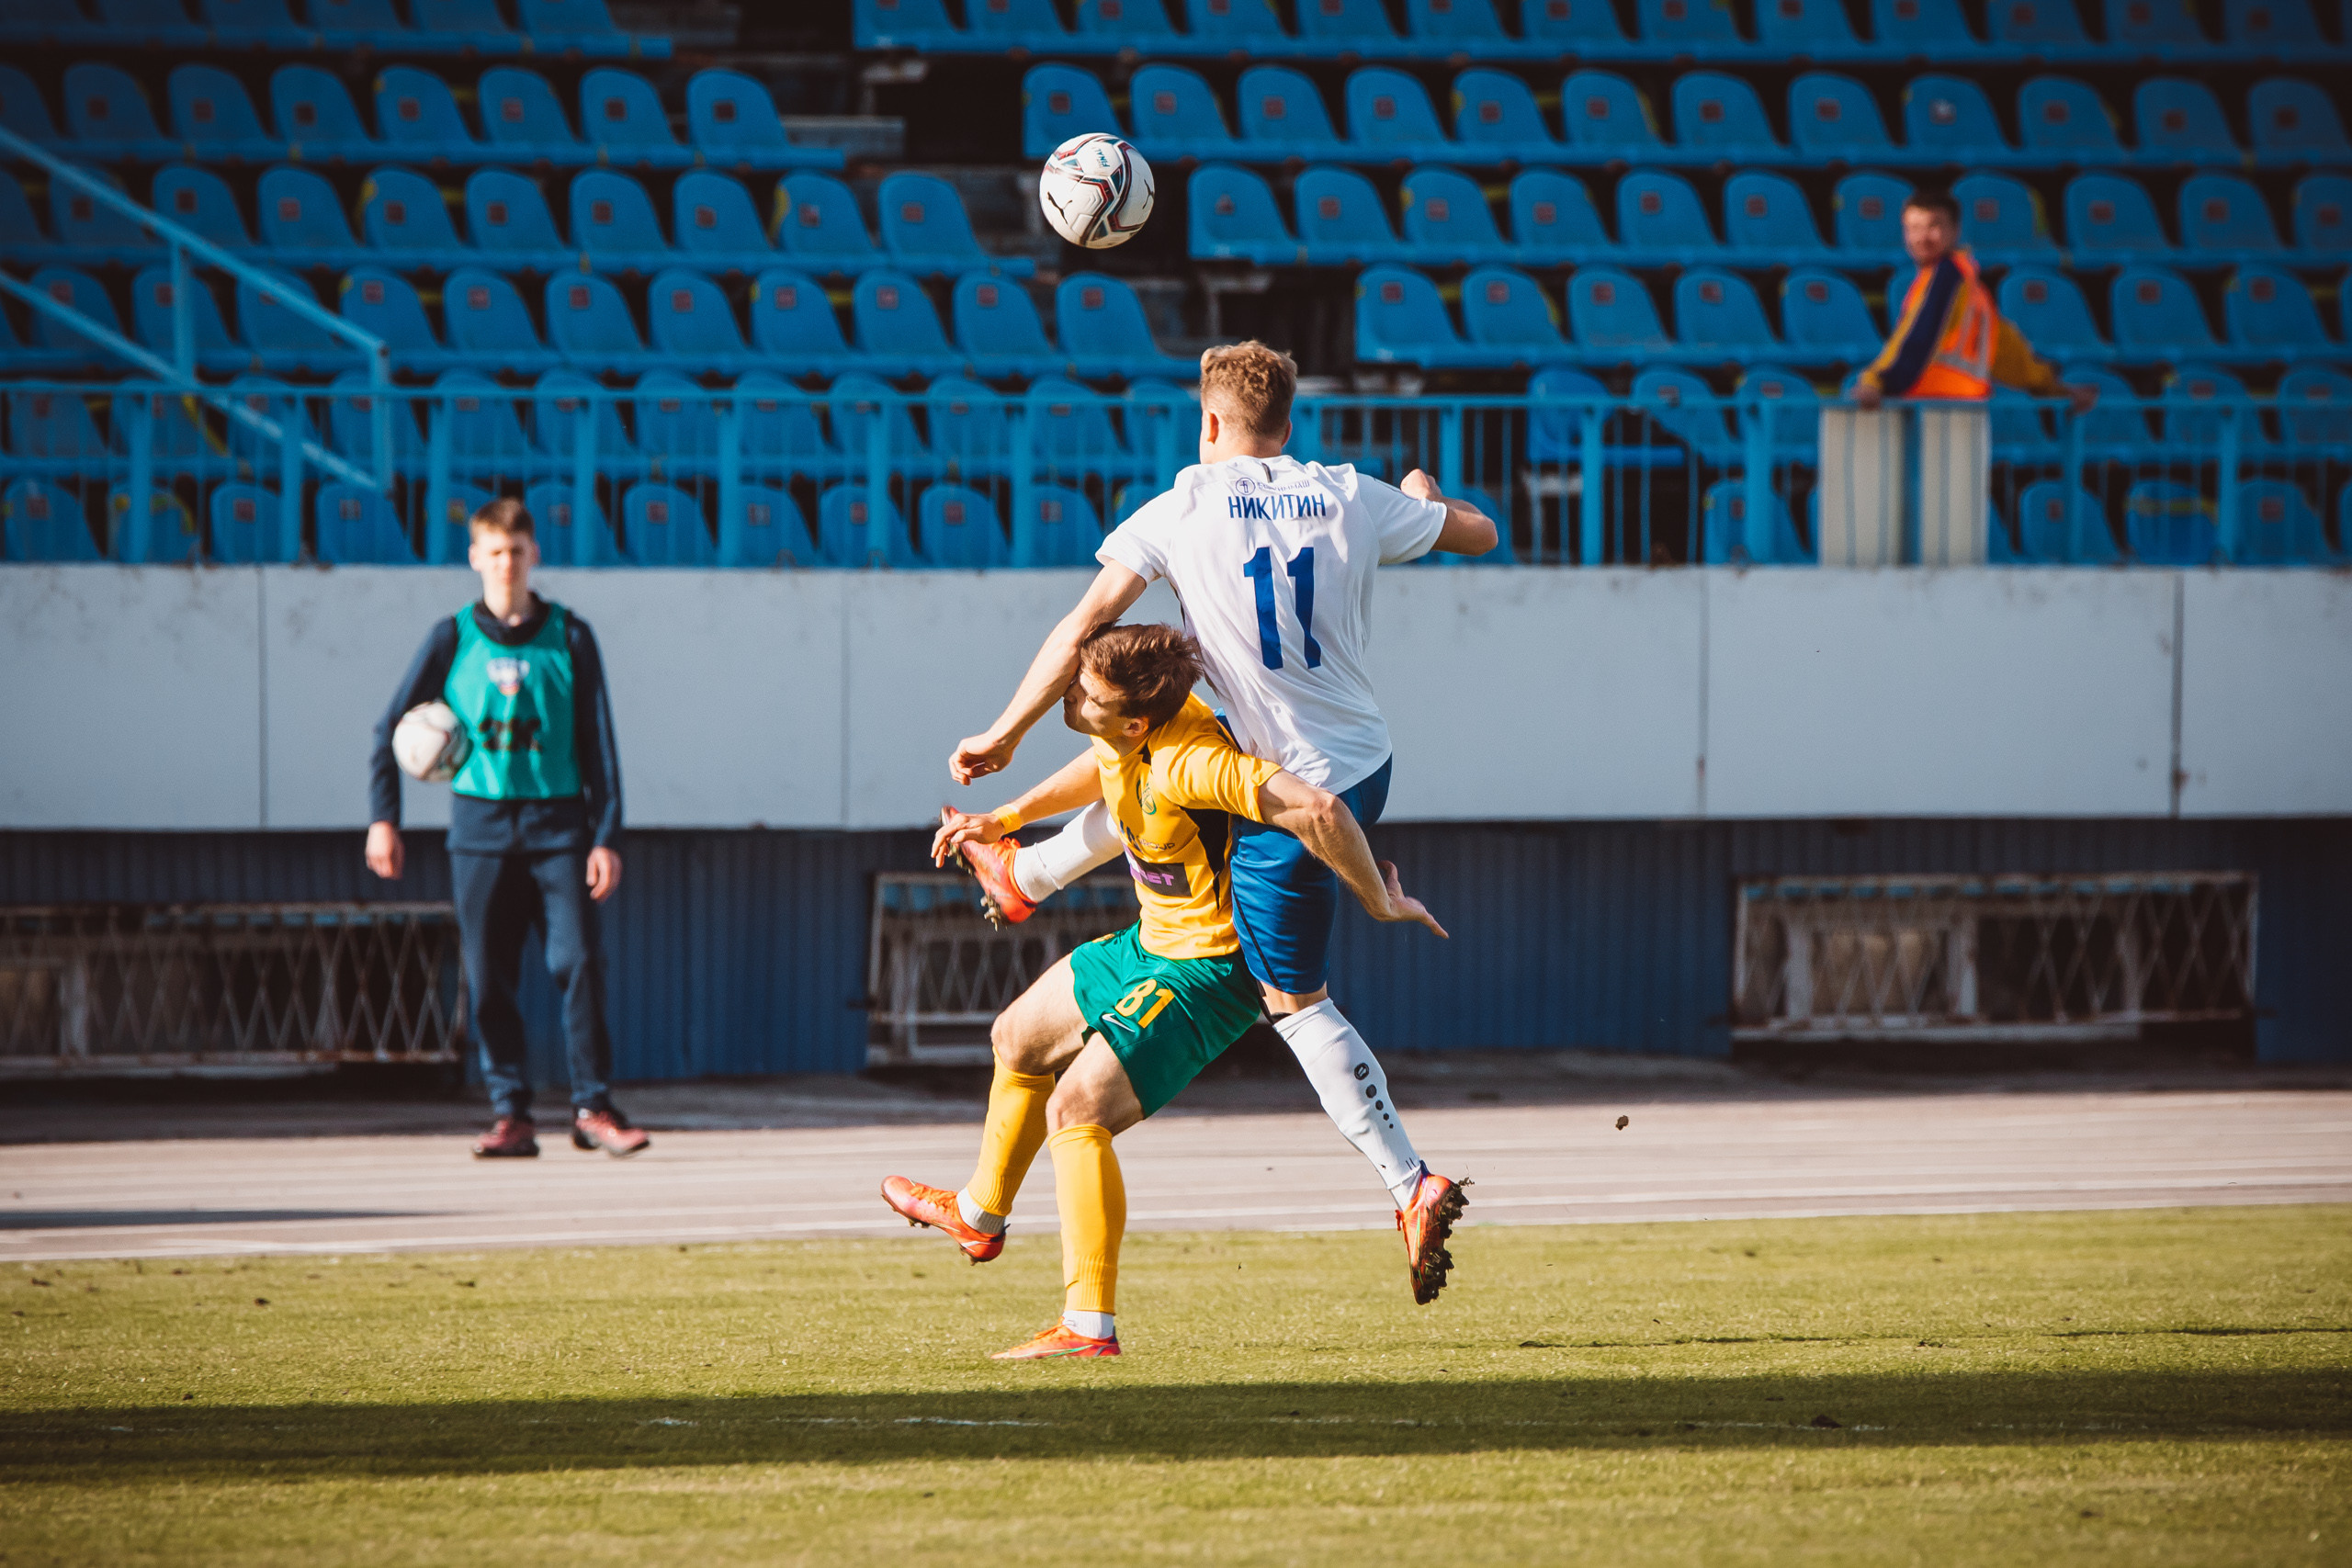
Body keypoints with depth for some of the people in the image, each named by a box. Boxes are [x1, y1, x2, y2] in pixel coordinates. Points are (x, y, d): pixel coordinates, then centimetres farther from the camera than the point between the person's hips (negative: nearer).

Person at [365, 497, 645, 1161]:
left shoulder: (569, 638, 4)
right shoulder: (453, 639, 5)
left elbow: (598, 745, 4)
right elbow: (392, 728, 9)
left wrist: (607, 837, -3)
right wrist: (383, 816, -2)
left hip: (558, 824, -1)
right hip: (480, 827, 1)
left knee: (578, 961, -11)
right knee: (489, 979, -1)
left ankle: (592, 1106, -4)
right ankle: (512, 1116, 4)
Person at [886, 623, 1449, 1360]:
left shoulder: (1188, 764, -36)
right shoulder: (1123, 737, -8)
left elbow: (1318, 809, -42)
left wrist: (1378, 901, -30)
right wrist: (1004, 820, 18)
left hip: (1207, 968, -10)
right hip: (1152, 941, 10)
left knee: (1076, 1109, -21)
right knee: (1018, 1042, 25)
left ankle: (1089, 1326, -21)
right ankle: (978, 1214, 49)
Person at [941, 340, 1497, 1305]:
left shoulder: (1187, 509, -9)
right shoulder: (1350, 499, 1)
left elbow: (1086, 625, -10)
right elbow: (1478, 536, 16)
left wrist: (1004, 736, -1)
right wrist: (1425, 496, 39)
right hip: (1364, 763, 6)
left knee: (1296, 1003, 6)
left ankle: (1411, 1186, -1)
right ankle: (1027, 876, 52)